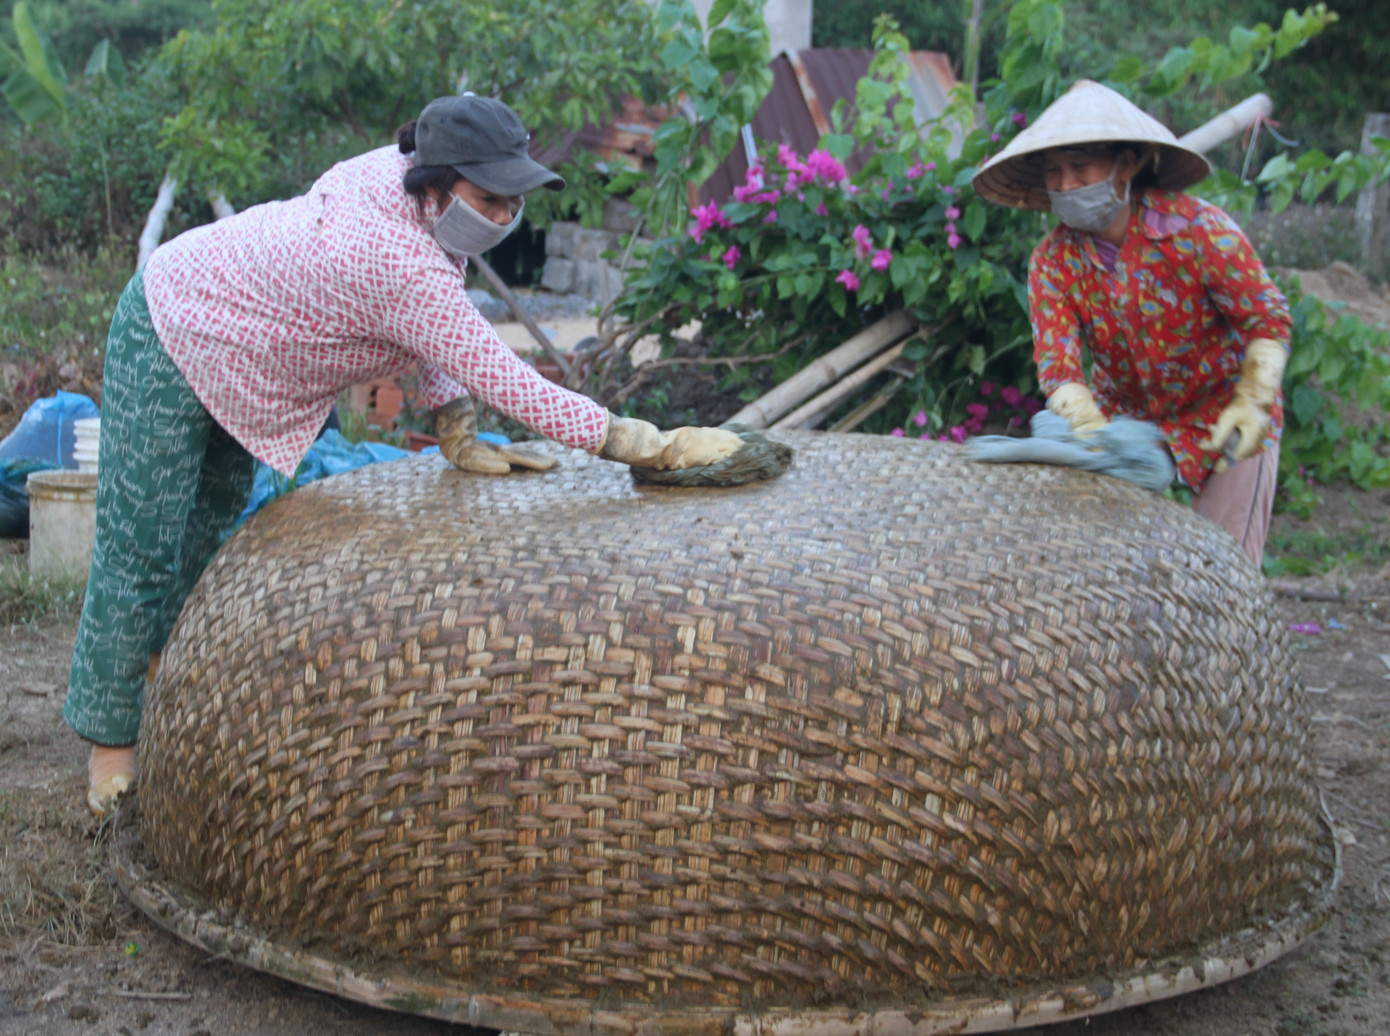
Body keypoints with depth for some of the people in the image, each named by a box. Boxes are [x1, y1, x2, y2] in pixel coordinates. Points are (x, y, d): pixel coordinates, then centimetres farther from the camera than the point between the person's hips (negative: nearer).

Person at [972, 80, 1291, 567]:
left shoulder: (1199, 230, -24)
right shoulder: (1052, 261, -15)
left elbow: (1268, 319, -14)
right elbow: (1056, 362, -24)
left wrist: (1251, 404, -28)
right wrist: (1098, 436, -41)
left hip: (1222, 417, -3)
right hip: (1127, 417, 3)